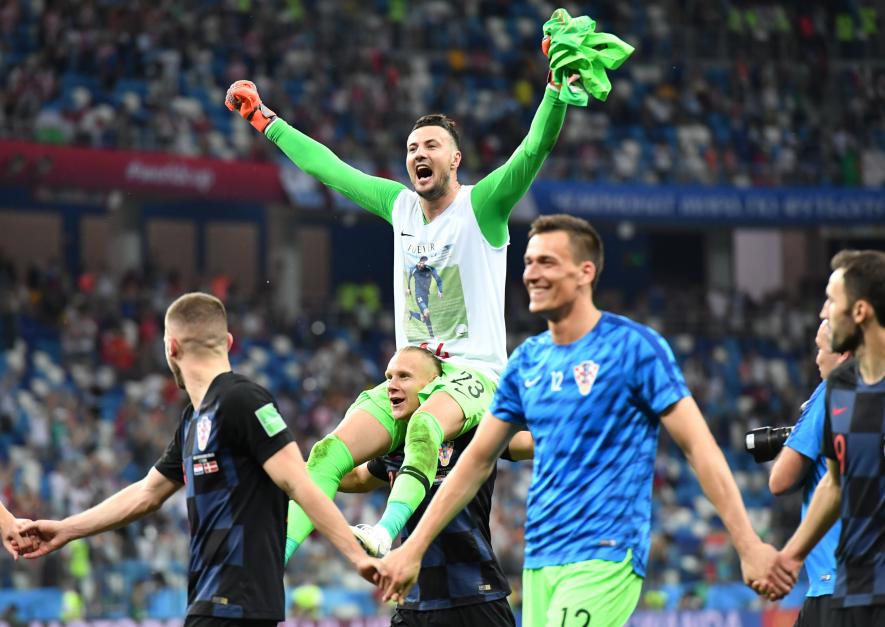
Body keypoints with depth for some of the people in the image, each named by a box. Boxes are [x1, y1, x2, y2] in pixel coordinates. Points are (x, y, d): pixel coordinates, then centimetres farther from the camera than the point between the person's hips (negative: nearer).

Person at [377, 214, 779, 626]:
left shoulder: (633, 347, -6)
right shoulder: (526, 360, 12)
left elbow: (699, 446, -8)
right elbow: (477, 460, 19)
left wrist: (749, 546, -15)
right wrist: (413, 549, 17)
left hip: (604, 557, -7)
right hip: (539, 560, 7)